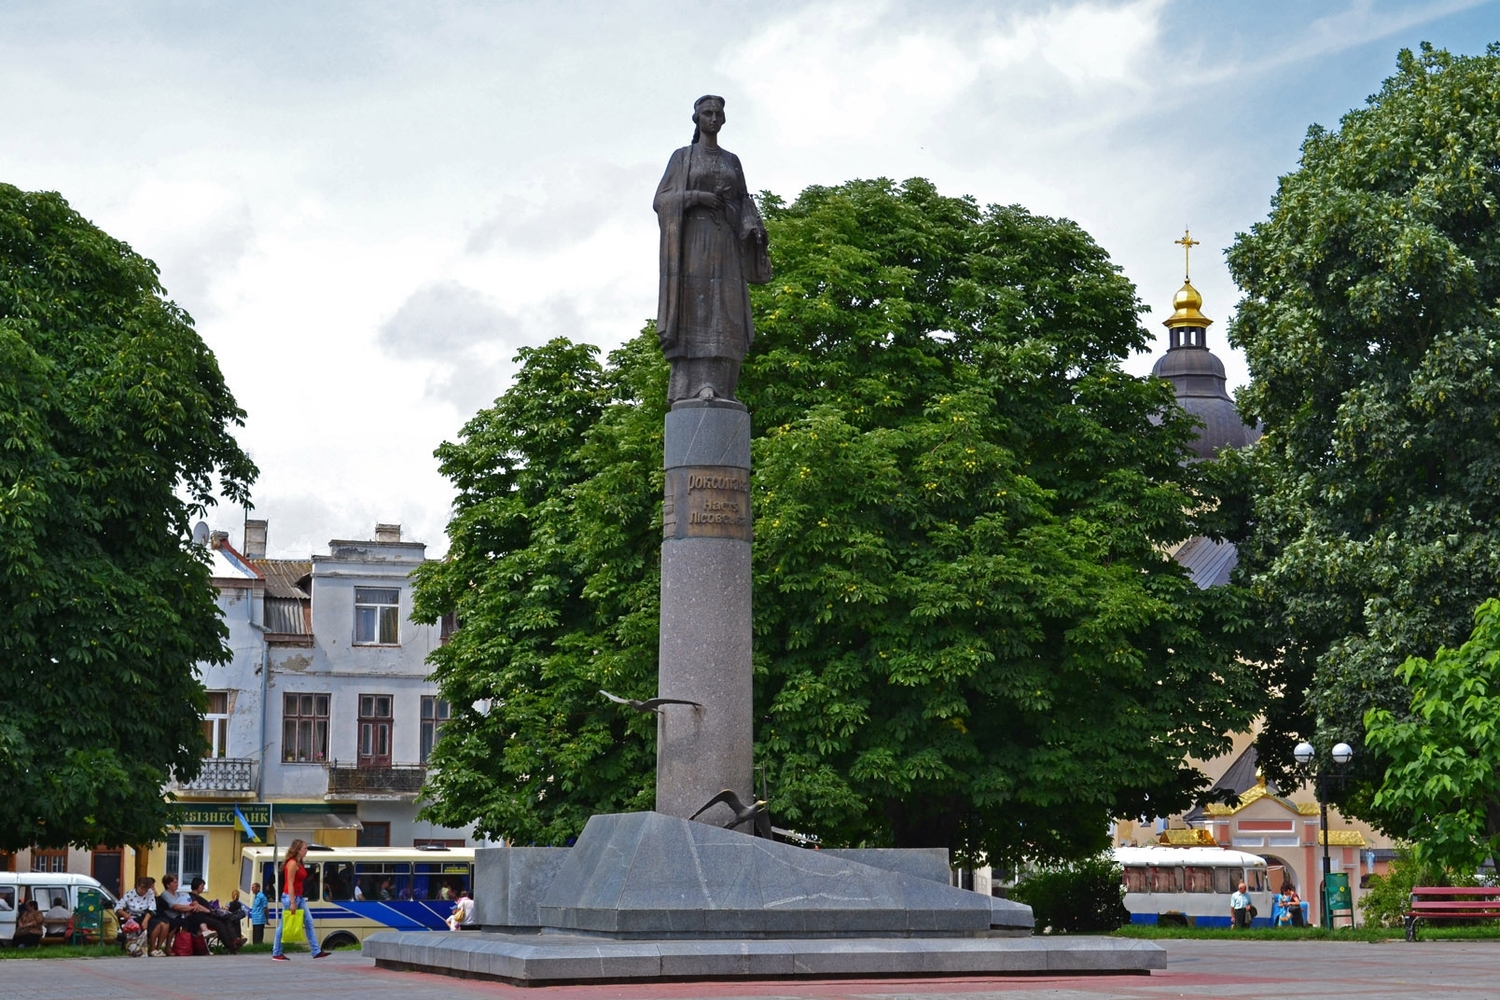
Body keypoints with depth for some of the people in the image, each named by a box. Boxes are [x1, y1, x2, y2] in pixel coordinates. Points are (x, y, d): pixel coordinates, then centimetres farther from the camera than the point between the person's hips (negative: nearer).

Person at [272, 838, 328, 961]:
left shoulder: (298, 863, 13)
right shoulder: (292, 863, -15)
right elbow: (290, 884, -19)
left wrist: (297, 900, 16)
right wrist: (292, 902, -21)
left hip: (299, 897, 10)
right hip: (290, 897, -10)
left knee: (309, 922, 5)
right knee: (284, 925, -1)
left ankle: (316, 952, 4)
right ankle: (276, 954, 8)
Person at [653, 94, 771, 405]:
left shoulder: (732, 160, 19)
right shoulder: (682, 156, 8)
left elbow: (743, 204, 14)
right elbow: (661, 200, 1)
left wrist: (755, 227, -7)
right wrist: (697, 197, -13)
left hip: (724, 243, 4)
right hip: (692, 241, -4)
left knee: (725, 314, -8)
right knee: (693, 310, -14)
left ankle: (718, 389, -12)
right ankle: (691, 389, -19)